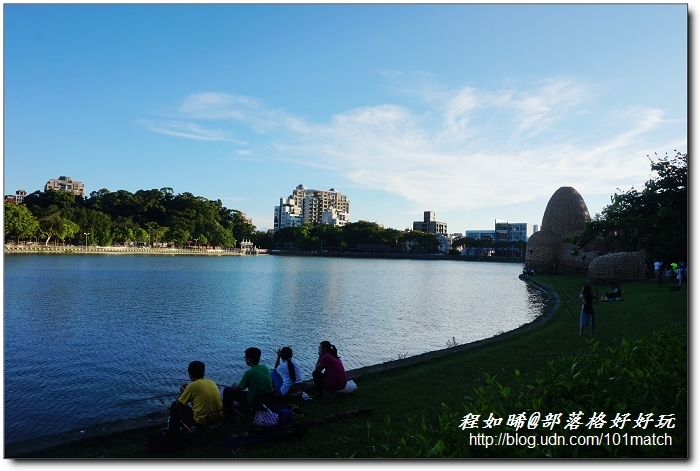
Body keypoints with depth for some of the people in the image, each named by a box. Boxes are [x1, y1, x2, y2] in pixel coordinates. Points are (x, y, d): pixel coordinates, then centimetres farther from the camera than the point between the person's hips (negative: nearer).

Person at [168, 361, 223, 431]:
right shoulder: (212, 382, 5)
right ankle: (187, 425, 48)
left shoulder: (192, 386, -10)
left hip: (202, 421, -6)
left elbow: (178, 404, -1)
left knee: (174, 406, 13)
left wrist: (183, 392, 18)